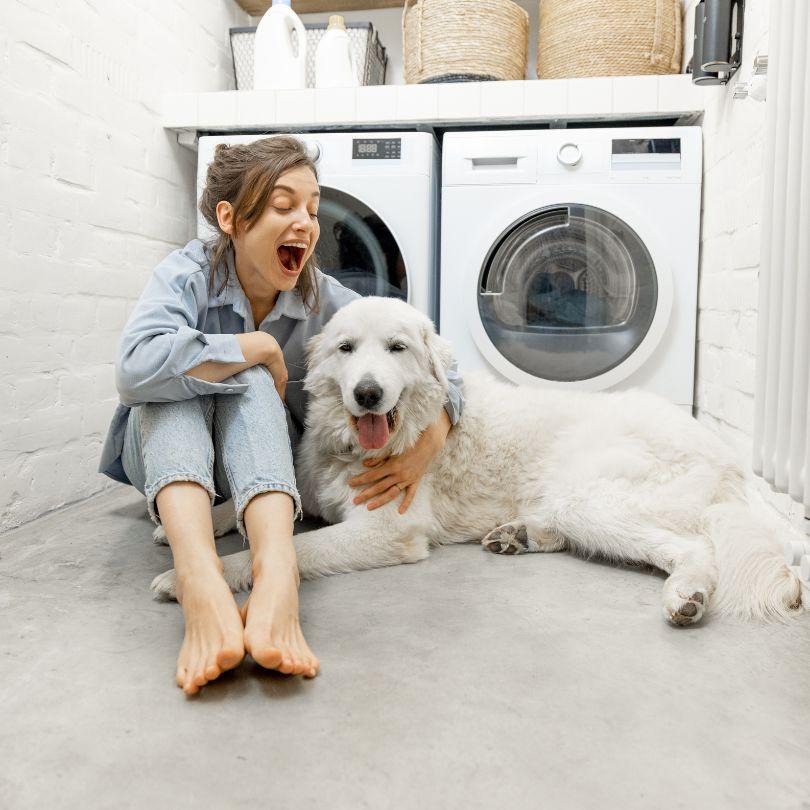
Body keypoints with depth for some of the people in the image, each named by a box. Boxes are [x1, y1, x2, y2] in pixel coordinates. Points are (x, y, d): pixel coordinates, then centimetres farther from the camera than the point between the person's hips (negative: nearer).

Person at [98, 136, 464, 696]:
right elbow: (136, 365, -39)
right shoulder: (190, 274, -18)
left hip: (261, 460, 1)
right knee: (177, 376, -32)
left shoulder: (324, 299, -12)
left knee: (249, 380, -30)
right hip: (167, 456, -1)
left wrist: (430, 442, -27)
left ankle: (277, 573, -54)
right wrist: (261, 348, -31)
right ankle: (201, 585, -55)